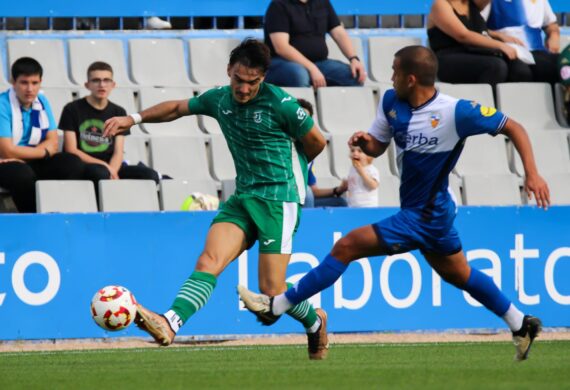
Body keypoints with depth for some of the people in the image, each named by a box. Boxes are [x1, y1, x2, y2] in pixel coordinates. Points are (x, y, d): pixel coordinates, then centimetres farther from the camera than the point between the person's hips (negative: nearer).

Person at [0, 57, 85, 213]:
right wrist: (44, 151, -8)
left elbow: (52, 144, 1)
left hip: (33, 163, 6)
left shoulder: (42, 102, 5)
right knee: (23, 174, -38)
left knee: (73, 164, -14)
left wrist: (23, 155, -18)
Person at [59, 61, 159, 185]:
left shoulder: (118, 113, 14)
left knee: (149, 175, -23)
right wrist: (103, 165, -15)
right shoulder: (72, 110, 3)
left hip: (110, 167, 4)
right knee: (100, 173, -40)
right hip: (81, 168, -4)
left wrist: (112, 171, -17)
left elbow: (118, 153, 6)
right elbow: (71, 150, -4)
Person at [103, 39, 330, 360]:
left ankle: (315, 322, 23)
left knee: (272, 291, -8)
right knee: (209, 261, -19)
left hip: (279, 200, -5)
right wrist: (135, 118, 14)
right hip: (242, 198, 5)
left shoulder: (280, 104, -12)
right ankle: (170, 324, -37)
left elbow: (316, 142, 2)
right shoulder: (219, 99, 6)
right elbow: (178, 108, 24)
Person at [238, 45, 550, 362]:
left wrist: (532, 173, -25)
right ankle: (520, 325, 37)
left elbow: (512, 128, -16)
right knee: (458, 275, 24)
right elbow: (377, 146, 11)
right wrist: (365, 141, -14)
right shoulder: (391, 102, -1)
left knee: (347, 247, -10)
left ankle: (276, 306, -3)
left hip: (424, 217, -9)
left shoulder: (456, 112, -23)